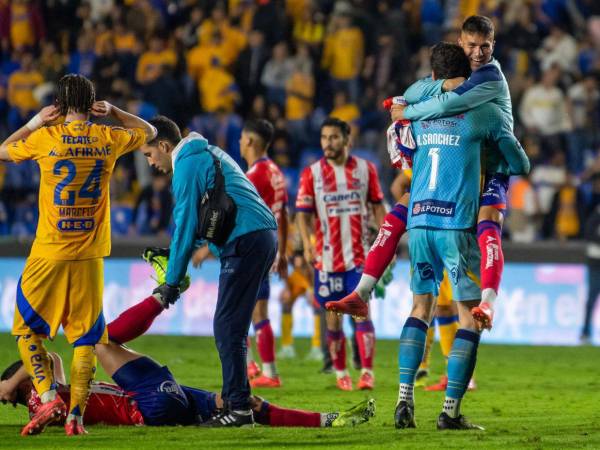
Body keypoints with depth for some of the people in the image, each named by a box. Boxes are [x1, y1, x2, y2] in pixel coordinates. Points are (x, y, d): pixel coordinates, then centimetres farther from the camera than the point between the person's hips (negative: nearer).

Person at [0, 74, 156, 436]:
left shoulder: (45, 138, -6)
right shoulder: (108, 139, 1)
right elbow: (149, 132, 22)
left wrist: (34, 123, 16)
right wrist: (113, 112, 18)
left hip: (49, 253, -2)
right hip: (90, 257, 2)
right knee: (86, 338, 6)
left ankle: (48, 397, -6)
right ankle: (76, 415, -1)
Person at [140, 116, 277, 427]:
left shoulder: (187, 166, -7)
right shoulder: (207, 155, 23)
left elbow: (185, 225, -8)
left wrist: (172, 281, -2)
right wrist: (172, 253, 23)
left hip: (245, 242, -10)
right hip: (264, 236, 10)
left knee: (227, 327, -8)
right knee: (231, 326, 14)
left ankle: (239, 408, -11)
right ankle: (234, 398, 16)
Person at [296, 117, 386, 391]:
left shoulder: (365, 169, 4)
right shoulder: (311, 174, 0)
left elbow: (377, 206, 10)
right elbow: (303, 214, -2)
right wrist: (307, 245, -18)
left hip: (359, 254, -1)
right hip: (327, 256, 1)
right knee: (333, 316, 5)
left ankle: (367, 372, -13)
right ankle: (340, 374, 16)